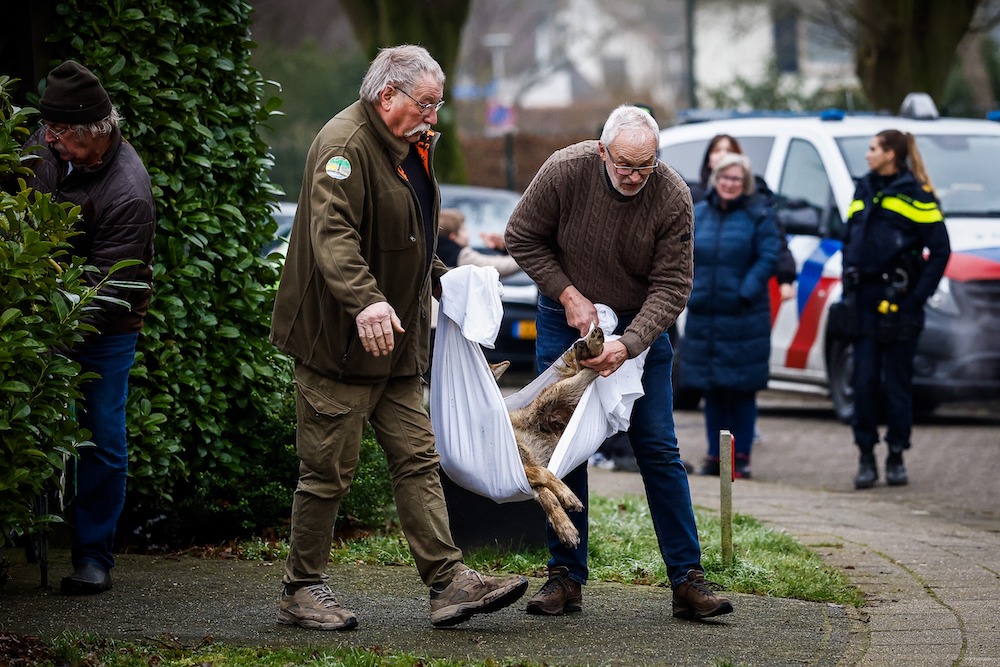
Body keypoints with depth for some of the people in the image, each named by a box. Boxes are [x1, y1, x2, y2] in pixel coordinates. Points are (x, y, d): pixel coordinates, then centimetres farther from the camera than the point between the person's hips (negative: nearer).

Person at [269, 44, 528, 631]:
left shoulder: (410, 147, 16)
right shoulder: (346, 144, -16)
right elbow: (332, 233, -30)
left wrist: (441, 277, 21)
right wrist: (365, 300, -42)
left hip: (397, 341, 9)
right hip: (339, 341, -9)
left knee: (418, 461, 4)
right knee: (330, 471, -3)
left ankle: (450, 582, 2)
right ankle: (302, 591, 8)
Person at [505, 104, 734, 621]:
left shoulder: (672, 197, -20)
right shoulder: (565, 171, -20)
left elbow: (671, 286, -17)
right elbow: (522, 238, -6)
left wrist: (627, 345, -29)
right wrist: (568, 294, -15)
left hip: (640, 326, 0)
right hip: (567, 320, 0)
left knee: (659, 450, -5)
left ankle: (687, 580, -3)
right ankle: (565, 577, 6)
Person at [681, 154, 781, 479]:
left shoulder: (758, 215, -1)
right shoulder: (697, 214, 10)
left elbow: (768, 257, -7)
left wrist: (746, 293, -16)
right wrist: (688, 290, 0)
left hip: (743, 317, -4)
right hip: (703, 316, 4)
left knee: (742, 391, -1)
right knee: (712, 391, 8)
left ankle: (741, 457, 5)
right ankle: (715, 455, 16)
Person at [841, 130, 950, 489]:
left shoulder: (915, 195, -5)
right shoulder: (864, 189, 14)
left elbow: (940, 250, -5)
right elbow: (850, 240, 22)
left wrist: (917, 296, -10)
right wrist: (848, 282, 8)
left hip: (898, 300, -5)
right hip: (866, 298, 5)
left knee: (897, 381, 1)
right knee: (864, 379, 0)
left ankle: (896, 457, 10)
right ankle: (866, 457, 5)